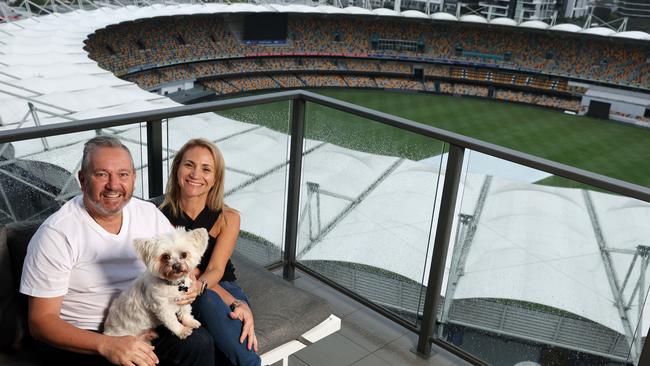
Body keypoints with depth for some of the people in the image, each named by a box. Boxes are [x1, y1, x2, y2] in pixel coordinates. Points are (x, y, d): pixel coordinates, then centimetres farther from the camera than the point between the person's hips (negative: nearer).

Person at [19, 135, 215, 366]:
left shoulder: (149, 213, 2)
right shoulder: (56, 234, -13)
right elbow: (41, 321, -13)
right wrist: (107, 345, -28)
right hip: (80, 340, -4)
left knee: (200, 343, -23)